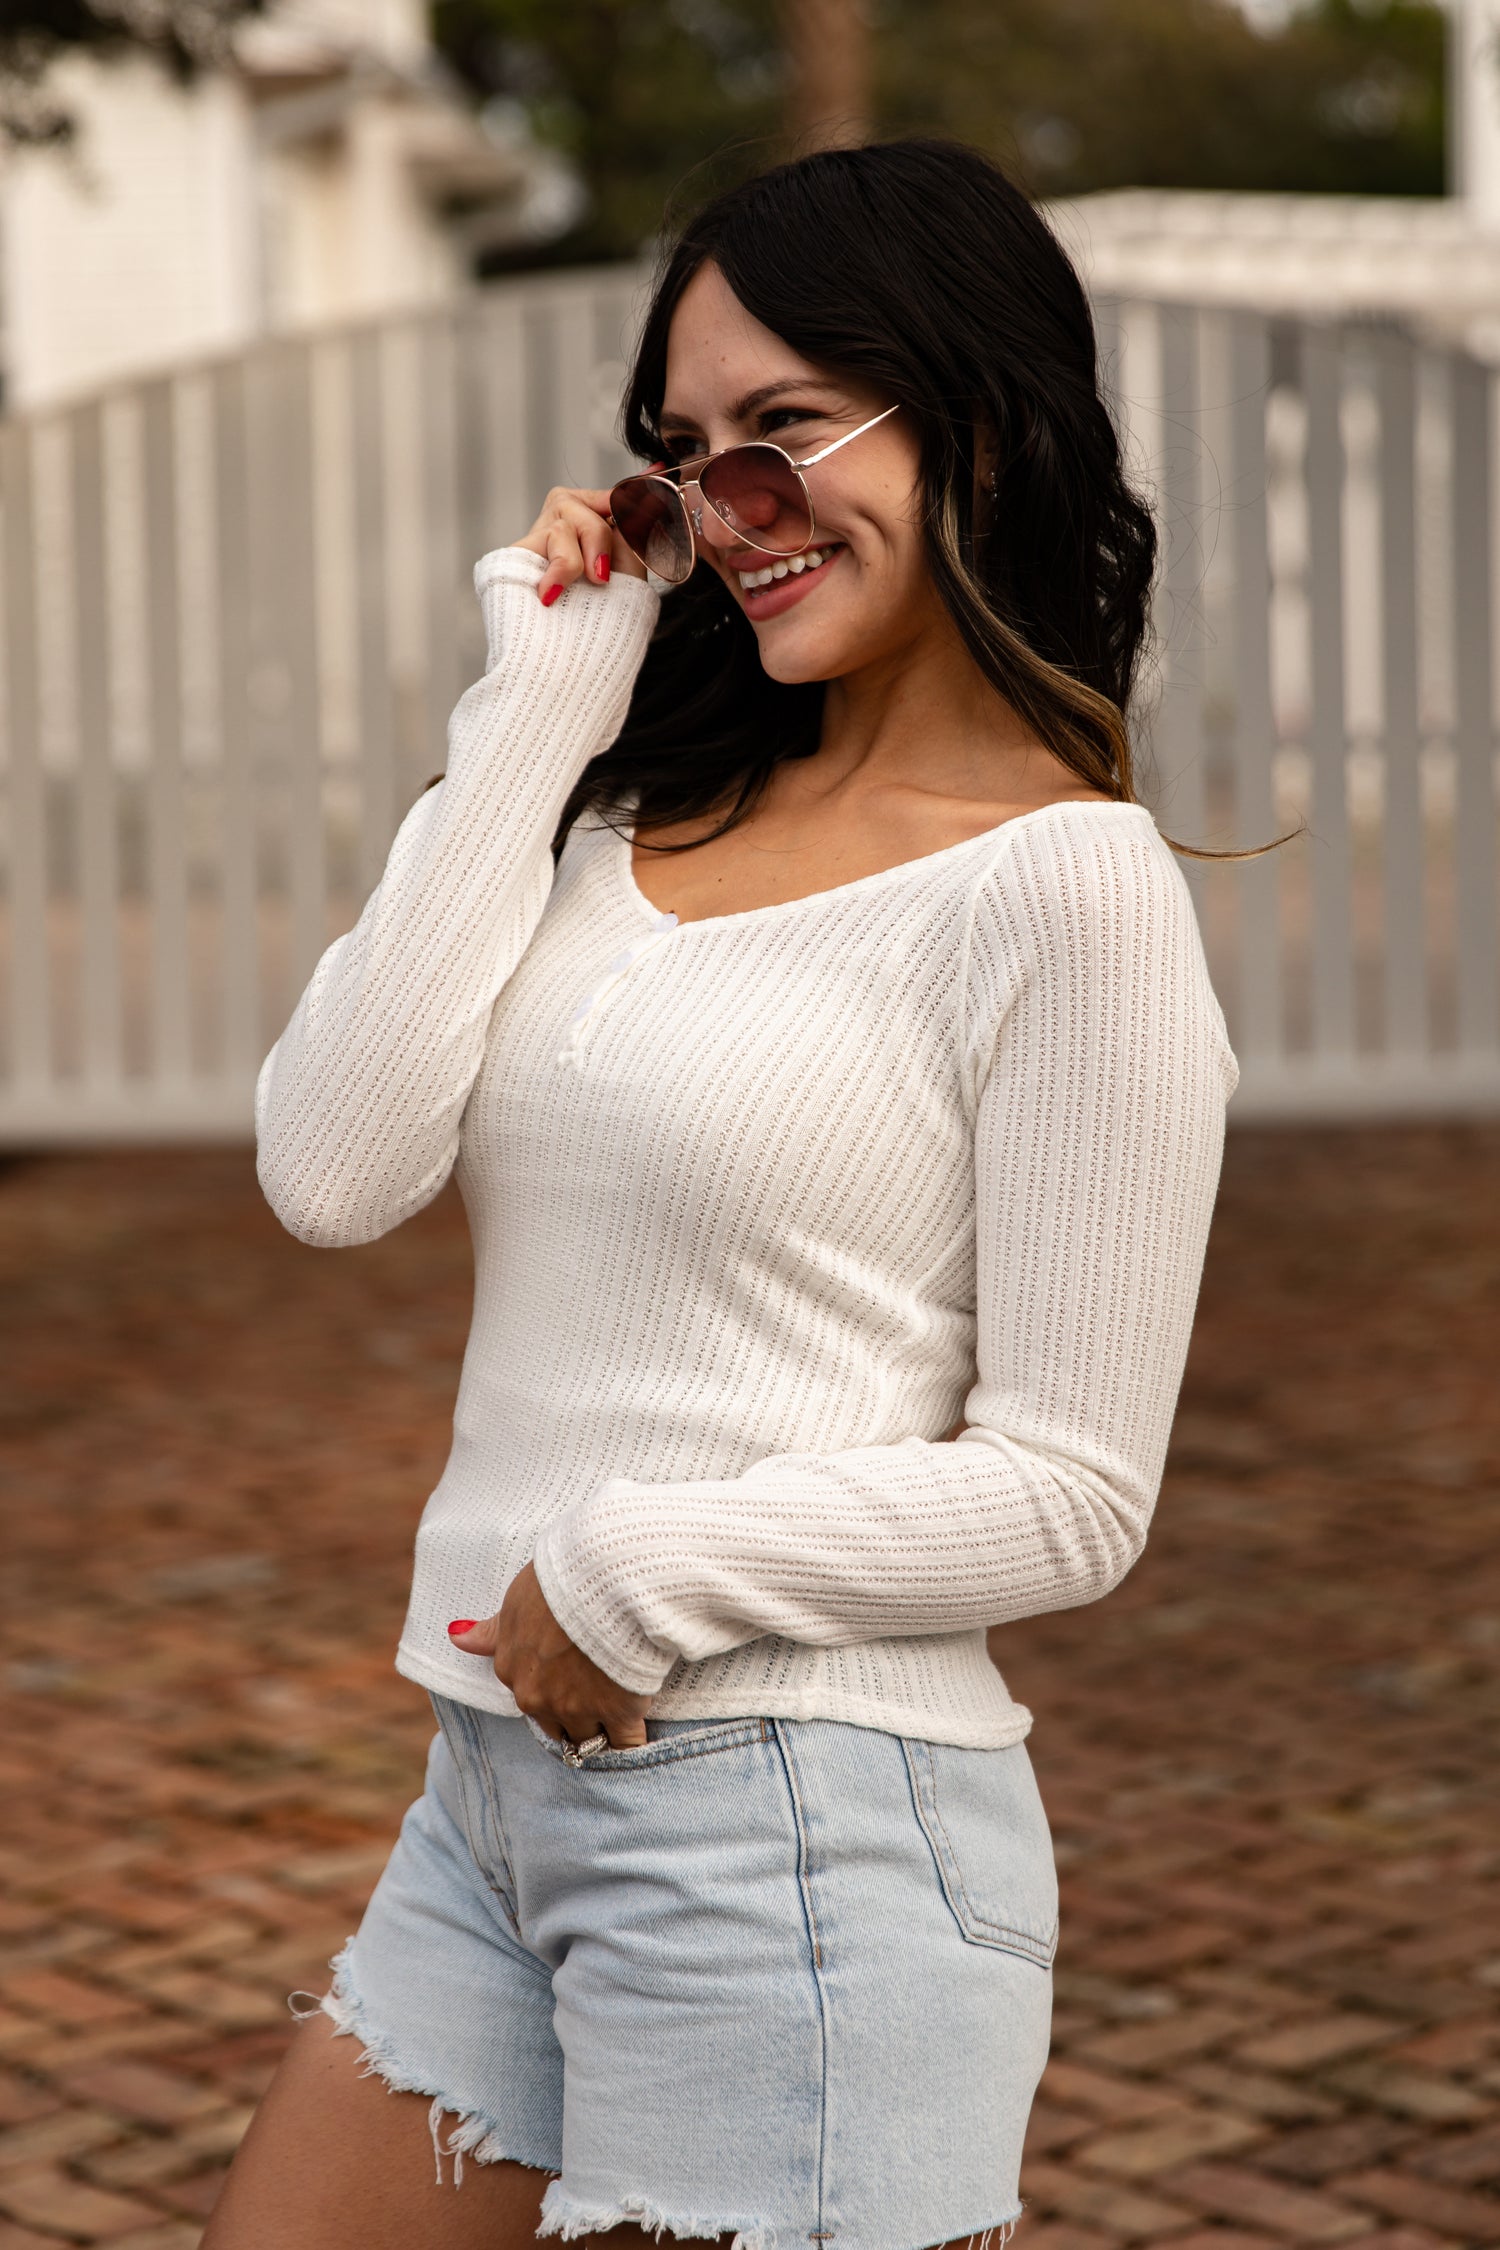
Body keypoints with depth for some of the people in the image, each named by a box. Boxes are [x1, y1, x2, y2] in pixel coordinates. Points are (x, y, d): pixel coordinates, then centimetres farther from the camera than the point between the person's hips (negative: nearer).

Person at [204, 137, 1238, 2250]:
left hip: (794, 1827, -7)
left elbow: (1069, 1496, -11)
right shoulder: (641, 811, 9)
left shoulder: (1062, 887, -11)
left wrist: (646, 1566, -16)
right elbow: (335, 1170, -5)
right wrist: (532, 715, -2)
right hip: (498, 1789, 7)